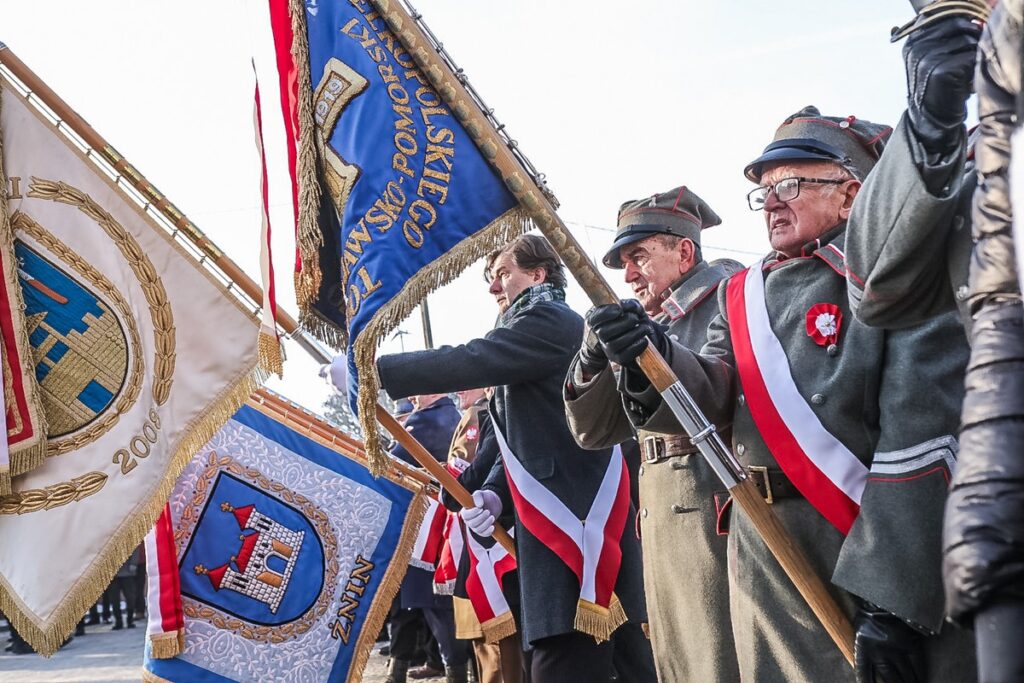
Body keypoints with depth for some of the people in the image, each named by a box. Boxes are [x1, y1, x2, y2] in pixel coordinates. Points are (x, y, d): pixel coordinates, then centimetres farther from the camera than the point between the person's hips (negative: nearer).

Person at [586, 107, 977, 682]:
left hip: (881, 551, -5)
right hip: (765, 550, 6)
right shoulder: (743, 294, 14)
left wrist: (891, 600, -20)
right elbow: (713, 395, 3)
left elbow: (923, 436, -15)